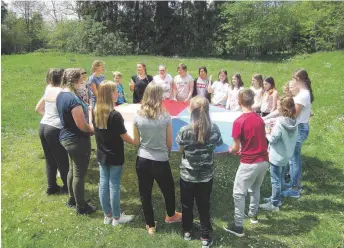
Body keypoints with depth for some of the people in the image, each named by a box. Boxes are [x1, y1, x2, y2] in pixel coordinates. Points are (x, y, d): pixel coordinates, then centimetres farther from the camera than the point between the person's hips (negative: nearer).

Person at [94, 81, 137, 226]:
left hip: (101, 155, 7)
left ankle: (107, 215, 28)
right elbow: (125, 137, -16)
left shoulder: (96, 112, -1)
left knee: (103, 184, 13)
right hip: (115, 156, -7)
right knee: (114, 186, 6)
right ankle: (116, 217, 21)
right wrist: (137, 142, 0)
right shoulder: (115, 115, -23)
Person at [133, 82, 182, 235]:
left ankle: (150, 226, 31)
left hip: (142, 160, 2)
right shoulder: (165, 117, -13)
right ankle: (171, 215, 48)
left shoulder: (138, 116, -8)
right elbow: (169, 142, -3)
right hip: (160, 161, -2)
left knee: (145, 194, 16)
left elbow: (136, 141, 1)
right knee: (168, 190, 23)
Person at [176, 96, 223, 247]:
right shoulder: (214, 129, -14)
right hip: (206, 175, 1)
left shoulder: (184, 131, -20)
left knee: (187, 204, 20)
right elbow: (218, 144, 4)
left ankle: (187, 232, 39)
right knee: (204, 205, 16)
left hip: (187, 174, -1)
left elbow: (181, 150, -5)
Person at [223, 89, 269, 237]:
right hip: (264, 161, 7)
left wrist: (231, 150, 12)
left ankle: (238, 226, 13)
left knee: (238, 193, 6)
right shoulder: (259, 118, 4)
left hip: (249, 163, -7)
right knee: (255, 189, 27)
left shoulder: (239, 122, -16)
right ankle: (253, 214, 46)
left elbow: (236, 147, -10)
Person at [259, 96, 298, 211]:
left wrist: (268, 133, -1)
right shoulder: (293, 122, 0)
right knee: (280, 178, 21)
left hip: (277, 156, -8)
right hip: (286, 155, 8)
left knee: (275, 180, 2)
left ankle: (274, 204, 12)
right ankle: (276, 197, 36)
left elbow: (273, 139, -21)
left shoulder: (280, 122, -23)